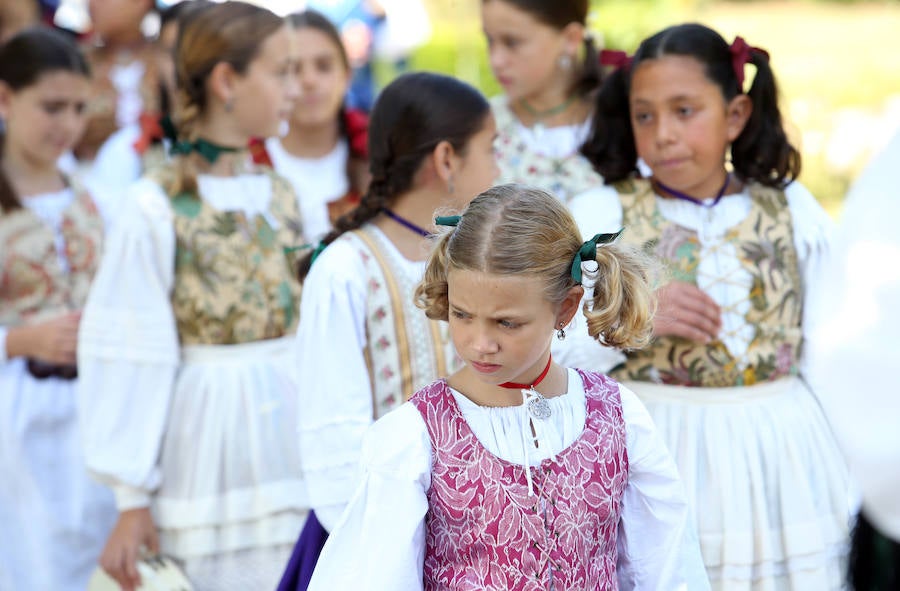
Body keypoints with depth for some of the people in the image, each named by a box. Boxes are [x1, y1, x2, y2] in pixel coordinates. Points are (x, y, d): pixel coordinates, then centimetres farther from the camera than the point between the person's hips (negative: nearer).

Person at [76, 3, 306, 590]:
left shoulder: (282, 196, 8)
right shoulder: (156, 207, -10)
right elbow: (131, 358, -9)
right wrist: (132, 497, -8)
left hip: (291, 433, 5)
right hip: (208, 436, -5)